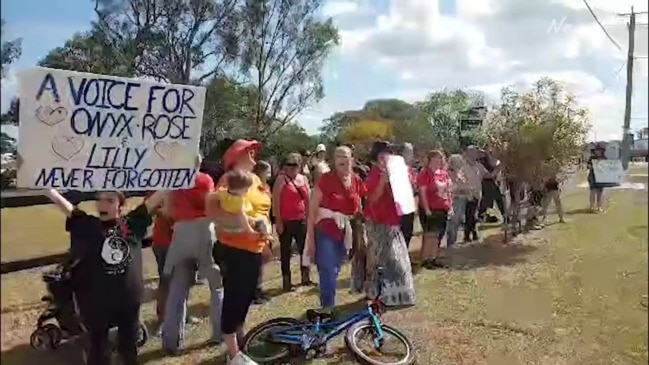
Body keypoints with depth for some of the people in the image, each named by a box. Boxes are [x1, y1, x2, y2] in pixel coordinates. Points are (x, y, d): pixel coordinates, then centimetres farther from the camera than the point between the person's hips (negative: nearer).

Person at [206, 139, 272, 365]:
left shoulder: (255, 179, 13)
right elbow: (212, 209, -27)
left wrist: (265, 240, 21)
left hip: (254, 249, 8)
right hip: (234, 249, -8)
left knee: (247, 295, 18)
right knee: (234, 297, 2)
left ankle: (240, 340, 36)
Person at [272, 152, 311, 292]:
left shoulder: (304, 179, 10)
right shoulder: (281, 179, -5)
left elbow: (308, 199, 14)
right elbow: (275, 201, -9)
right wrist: (278, 220, -14)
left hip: (302, 220, 5)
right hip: (286, 221, -5)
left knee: (304, 249, 14)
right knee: (285, 251, 5)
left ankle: (305, 277, 29)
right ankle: (286, 281, 14)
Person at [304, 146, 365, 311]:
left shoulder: (357, 181, 3)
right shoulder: (326, 179, -11)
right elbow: (312, 209, -10)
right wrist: (310, 237, -13)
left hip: (345, 235, 5)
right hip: (326, 233, -5)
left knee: (334, 272, 18)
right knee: (328, 274, -8)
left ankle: (328, 306, 34)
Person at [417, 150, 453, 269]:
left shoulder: (444, 173, 11)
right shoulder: (425, 173, -10)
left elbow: (448, 191, 17)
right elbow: (422, 192, -14)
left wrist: (450, 206, 11)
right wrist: (427, 209, -17)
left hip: (443, 209, 7)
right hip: (430, 210, -7)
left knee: (439, 234, 11)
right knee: (430, 234, -5)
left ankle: (435, 258, 21)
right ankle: (425, 259, 5)